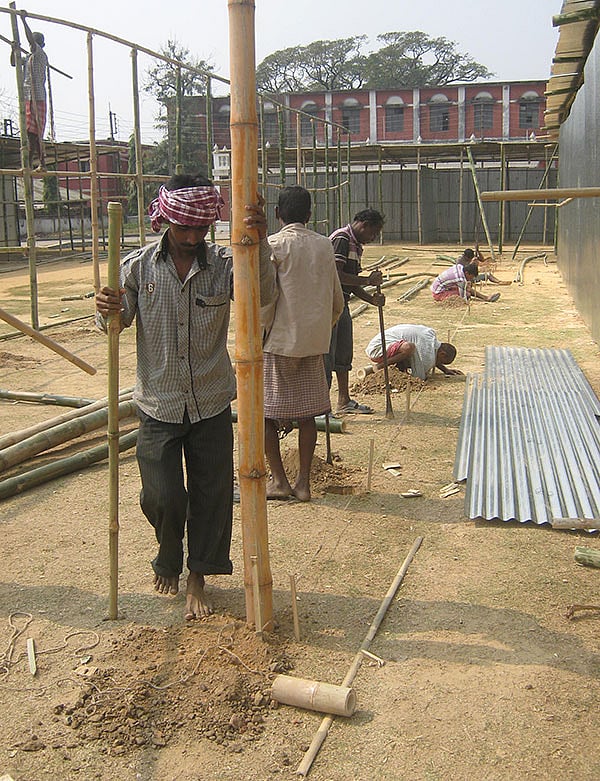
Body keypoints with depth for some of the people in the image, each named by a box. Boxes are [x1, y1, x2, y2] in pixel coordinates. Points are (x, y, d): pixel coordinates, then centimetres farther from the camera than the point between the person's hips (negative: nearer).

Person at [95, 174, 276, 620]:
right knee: (162, 497, 1)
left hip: (212, 405, 0)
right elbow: (116, 323, 3)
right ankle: (168, 560, 34)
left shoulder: (223, 264, -6)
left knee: (212, 495, 7)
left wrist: (259, 244, -42)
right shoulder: (139, 266, -4)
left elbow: (262, 294, -24)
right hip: (158, 405, 0)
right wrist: (106, 311, -22)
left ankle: (197, 578, 29)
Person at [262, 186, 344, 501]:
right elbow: (337, 299, 10)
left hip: (279, 341, -5)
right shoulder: (324, 245, 6)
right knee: (306, 411, 11)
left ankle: (278, 480, 12)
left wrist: (260, 334, -2)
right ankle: (303, 482, 15)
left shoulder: (273, 245, -8)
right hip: (313, 342, 5)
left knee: (266, 411, 8)